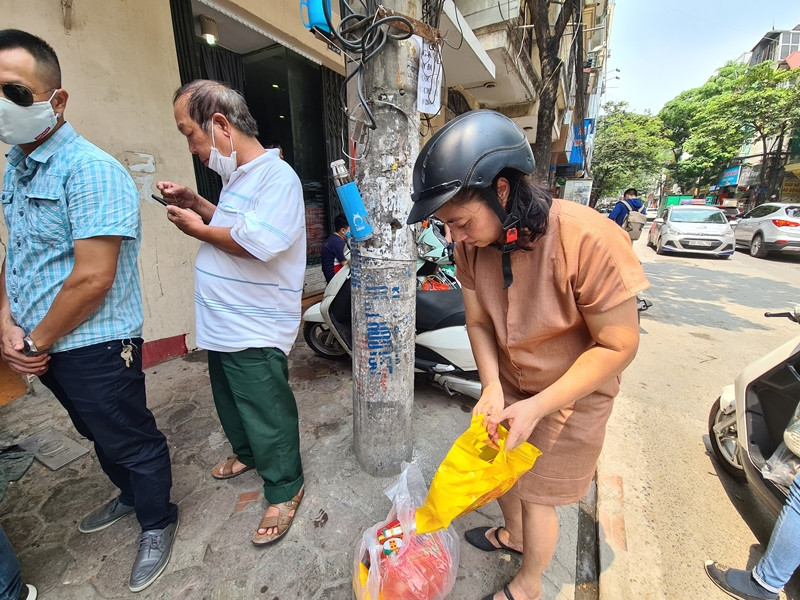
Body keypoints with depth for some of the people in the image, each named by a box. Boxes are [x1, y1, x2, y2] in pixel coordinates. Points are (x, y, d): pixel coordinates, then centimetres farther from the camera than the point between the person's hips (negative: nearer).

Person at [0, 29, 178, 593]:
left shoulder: (91, 170, -18)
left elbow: (93, 279, -23)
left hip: (94, 349, -8)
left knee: (132, 442, 10)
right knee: (101, 436, 26)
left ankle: (157, 523, 35)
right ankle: (130, 494, 51)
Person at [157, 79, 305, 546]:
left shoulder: (276, 176, -18)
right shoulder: (238, 175, 13)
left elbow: (260, 242, -29)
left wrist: (198, 229, -14)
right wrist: (197, 204, 7)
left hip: (255, 332, -10)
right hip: (224, 326, 10)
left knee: (268, 415, 5)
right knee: (230, 402, 27)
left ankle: (285, 489, 27)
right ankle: (247, 454, 52)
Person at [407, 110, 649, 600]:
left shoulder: (587, 238, -33)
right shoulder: (472, 242, -16)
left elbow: (619, 345, -24)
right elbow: (479, 320, -5)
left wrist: (537, 407, -28)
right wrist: (492, 386, -19)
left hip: (572, 395, -5)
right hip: (508, 384, 5)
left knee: (537, 495, 12)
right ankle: (514, 535, 59)